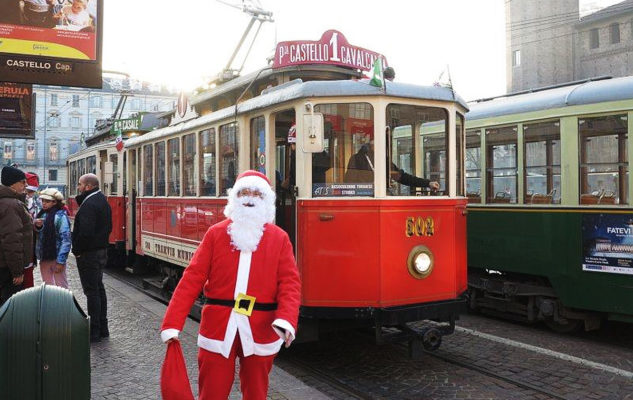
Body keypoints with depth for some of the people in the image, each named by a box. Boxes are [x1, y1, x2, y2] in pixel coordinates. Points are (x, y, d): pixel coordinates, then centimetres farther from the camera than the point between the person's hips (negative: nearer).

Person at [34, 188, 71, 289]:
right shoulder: (41, 214, 9)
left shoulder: (60, 216, -12)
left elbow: (65, 239, -16)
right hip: (43, 257, 7)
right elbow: (37, 236, 14)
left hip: (56, 257, -7)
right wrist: (37, 226, -8)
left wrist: (61, 261, -19)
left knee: (61, 287, 0)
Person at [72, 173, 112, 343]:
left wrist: (77, 250, -14)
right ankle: (102, 328, 23)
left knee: (92, 291, -5)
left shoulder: (89, 205, -19)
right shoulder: (102, 201, 12)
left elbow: (86, 232, -26)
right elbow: (108, 227, 17)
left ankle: (94, 332, 1)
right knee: (99, 288, 16)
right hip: (102, 250, 10)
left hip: (88, 254, -10)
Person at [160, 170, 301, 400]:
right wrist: (172, 324, -8)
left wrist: (286, 319, -23)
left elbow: (290, 282, -4)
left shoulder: (279, 238, 2)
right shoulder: (215, 233, 2)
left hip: (260, 329, 0)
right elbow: (192, 278, -1)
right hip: (218, 327, 0)